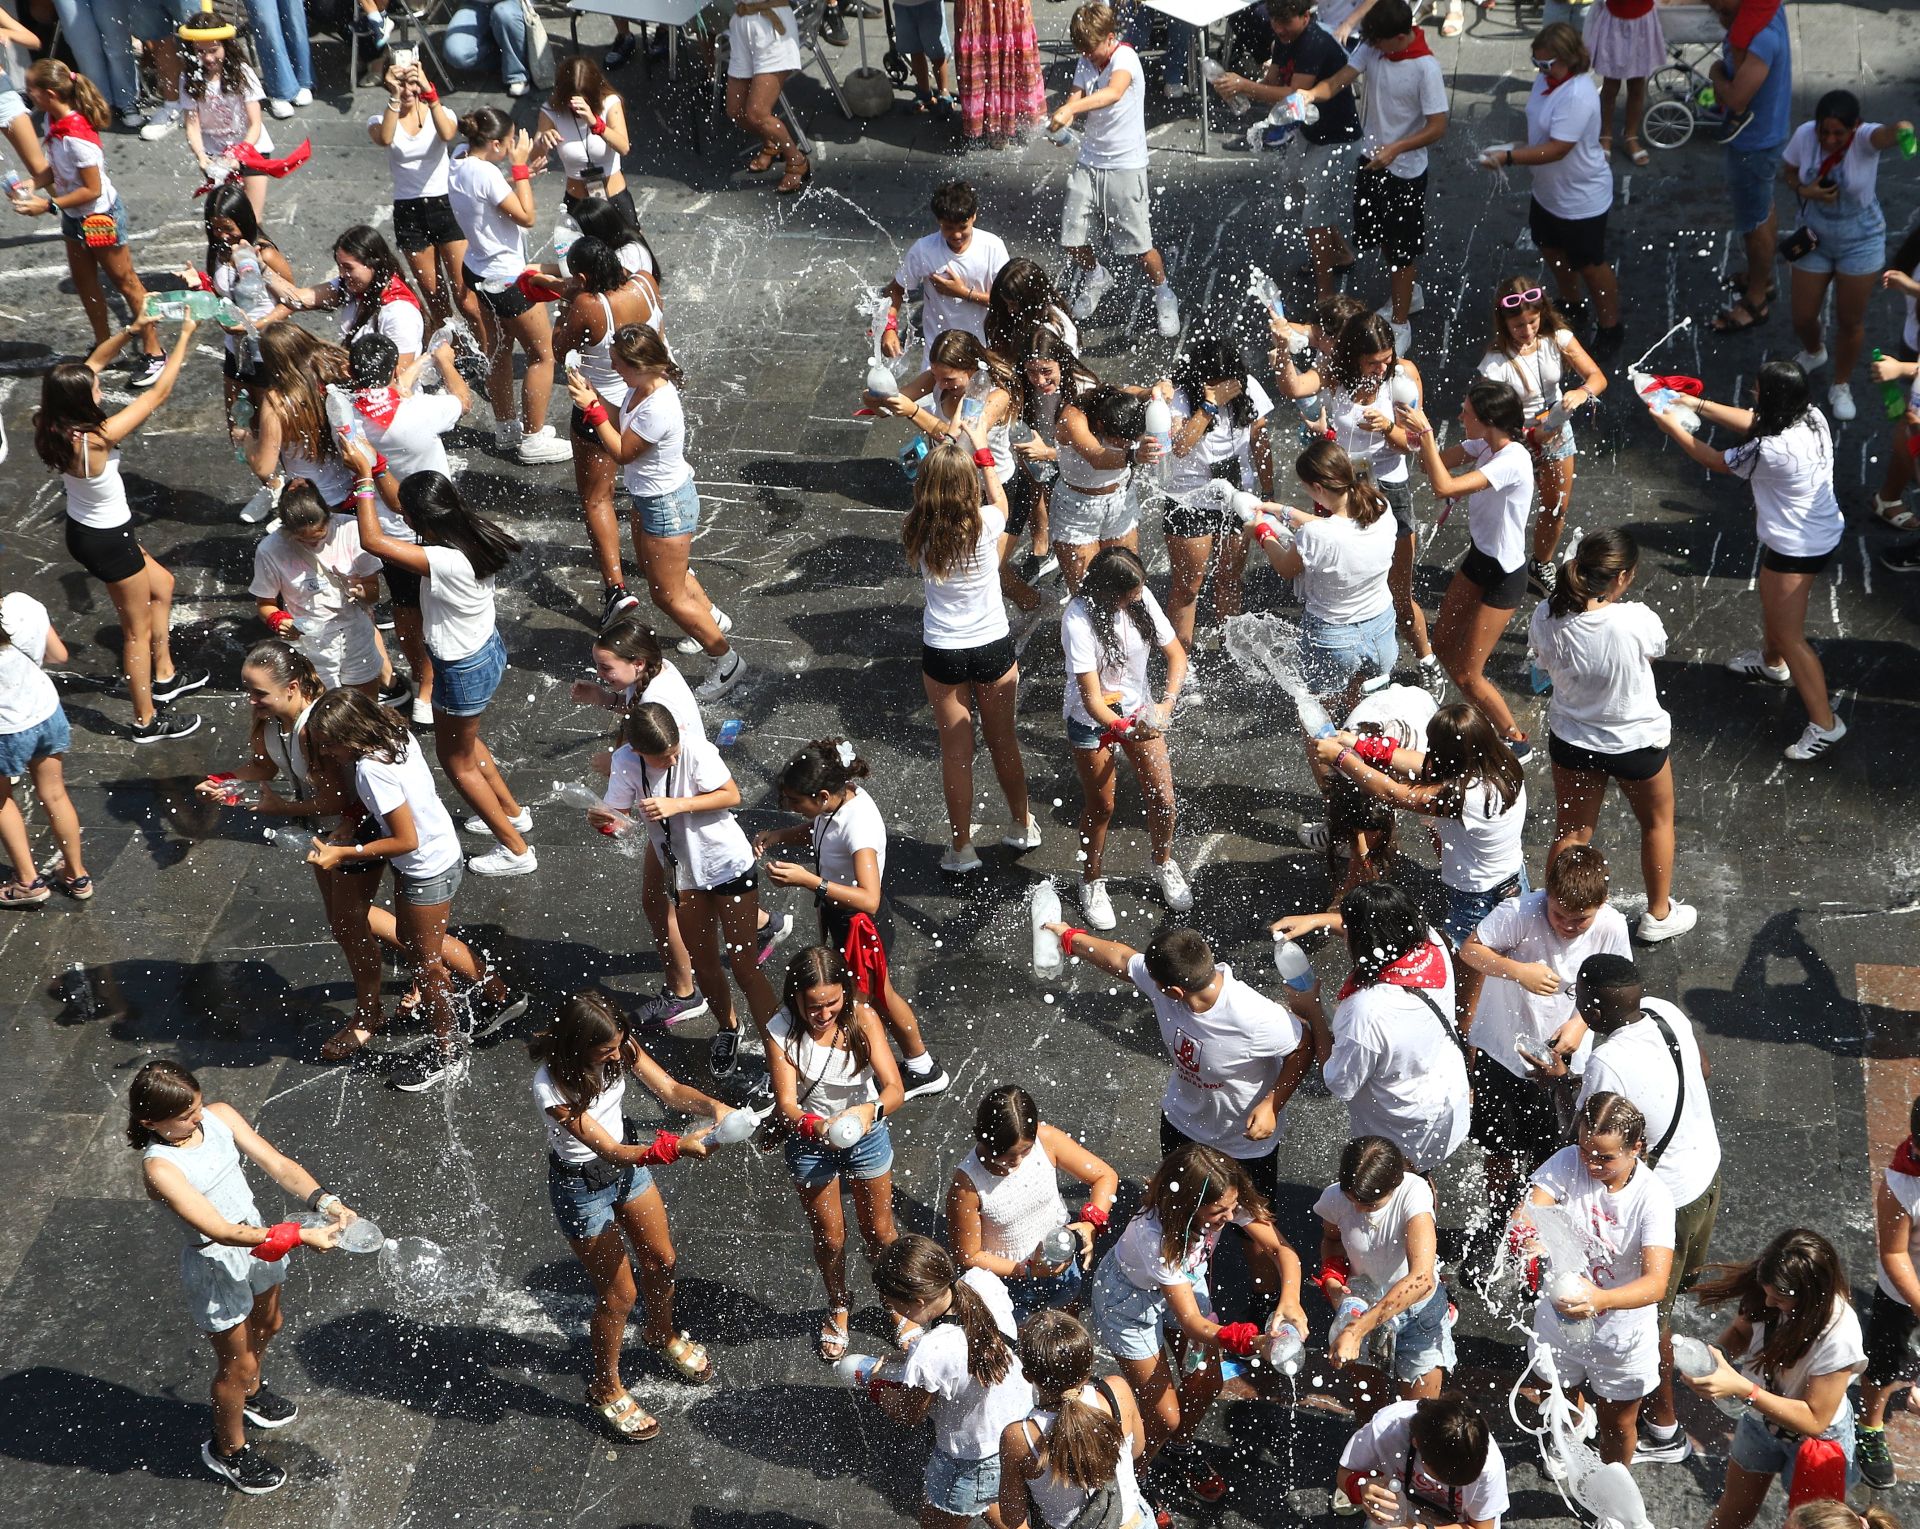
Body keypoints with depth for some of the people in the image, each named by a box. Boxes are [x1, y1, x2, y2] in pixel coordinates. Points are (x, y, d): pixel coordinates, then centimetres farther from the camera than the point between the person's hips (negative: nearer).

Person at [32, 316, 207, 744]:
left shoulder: (54, 425, -13)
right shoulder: (97, 438, -35)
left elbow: (93, 362, 1)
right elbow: (158, 393, -28)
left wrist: (131, 332, -10)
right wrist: (185, 337, -19)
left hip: (83, 530, 9)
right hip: (108, 541, -9)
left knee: (161, 586, 29)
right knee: (138, 631, 11)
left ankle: (164, 676, 44)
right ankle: (147, 721, 27)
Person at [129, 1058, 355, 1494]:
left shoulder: (219, 1116, -15)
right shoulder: (160, 1167, -32)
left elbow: (278, 1165, -12)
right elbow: (222, 1232, -34)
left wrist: (324, 1200, -28)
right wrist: (300, 1236, -37)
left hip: (257, 1237, 7)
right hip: (216, 1266, -7)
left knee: (267, 1326, 31)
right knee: (237, 1363, 13)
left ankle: (250, 1394, 63)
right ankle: (228, 1450, 41)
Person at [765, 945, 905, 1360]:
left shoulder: (863, 1019, -24)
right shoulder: (782, 1031, -26)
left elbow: (895, 1089, -27)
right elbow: (785, 1105, -28)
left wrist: (870, 1110, -49)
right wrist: (814, 1126, -49)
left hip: (867, 1136, 0)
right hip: (810, 1142, 0)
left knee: (879, 1232, 18)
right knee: (829, 1237, 19)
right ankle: (839, 1307, 49)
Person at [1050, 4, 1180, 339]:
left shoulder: (1125, 58, -18)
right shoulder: (1085, 62, 5)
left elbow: (1114, 92, -38)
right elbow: (1077, 96, -4)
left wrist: (1071, 108, -52)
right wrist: (1065, 116, -29)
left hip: (1125, 164, -6)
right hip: (1089, 161, 6)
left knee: (1139, 245, -2)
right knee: (1071, 240, 4)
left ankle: (1163, 295, 25)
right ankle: (1095, 277, 36)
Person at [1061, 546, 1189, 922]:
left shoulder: (1141, 598, -16)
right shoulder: (1079, 619, -30)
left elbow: (1176, 654, -8)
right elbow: (1091, 697, -31)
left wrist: (1167, 703, -24)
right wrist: (1124, 729, -47)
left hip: (1138, 709, 4)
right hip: (1092, 719, -4)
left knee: (1162, 798, 8)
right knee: (1100, 806, 10)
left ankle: (1164, 866, 37)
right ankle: (1093, 882, 35)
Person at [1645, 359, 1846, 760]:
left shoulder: (1771, 451, -35)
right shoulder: (1811, 417, -12)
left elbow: (1714, 461, -16)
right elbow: (1751, 421, 6)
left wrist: (1673, 428, -5)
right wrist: (1698, 404, 4)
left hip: (1797, 548, -9)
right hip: (1822, 530, 9)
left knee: (1789, 636, 3)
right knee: (1771, 603, 33)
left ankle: (1824, 724, 10)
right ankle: (1772, 663, 59)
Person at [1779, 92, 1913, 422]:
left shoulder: (1865, 138, -29)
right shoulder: (1805, 134, -19)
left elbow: (1886, 134, -54)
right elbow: (1787, 172, 0)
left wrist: (1901, 130, -79)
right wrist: (1805, 191, -22)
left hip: (1860, 243, -3)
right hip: (1814, 238, 3)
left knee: (1850, 321, 10)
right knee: (1802, 317, 13)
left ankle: (1841, 386, 37)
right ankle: (1814, 352, 51)